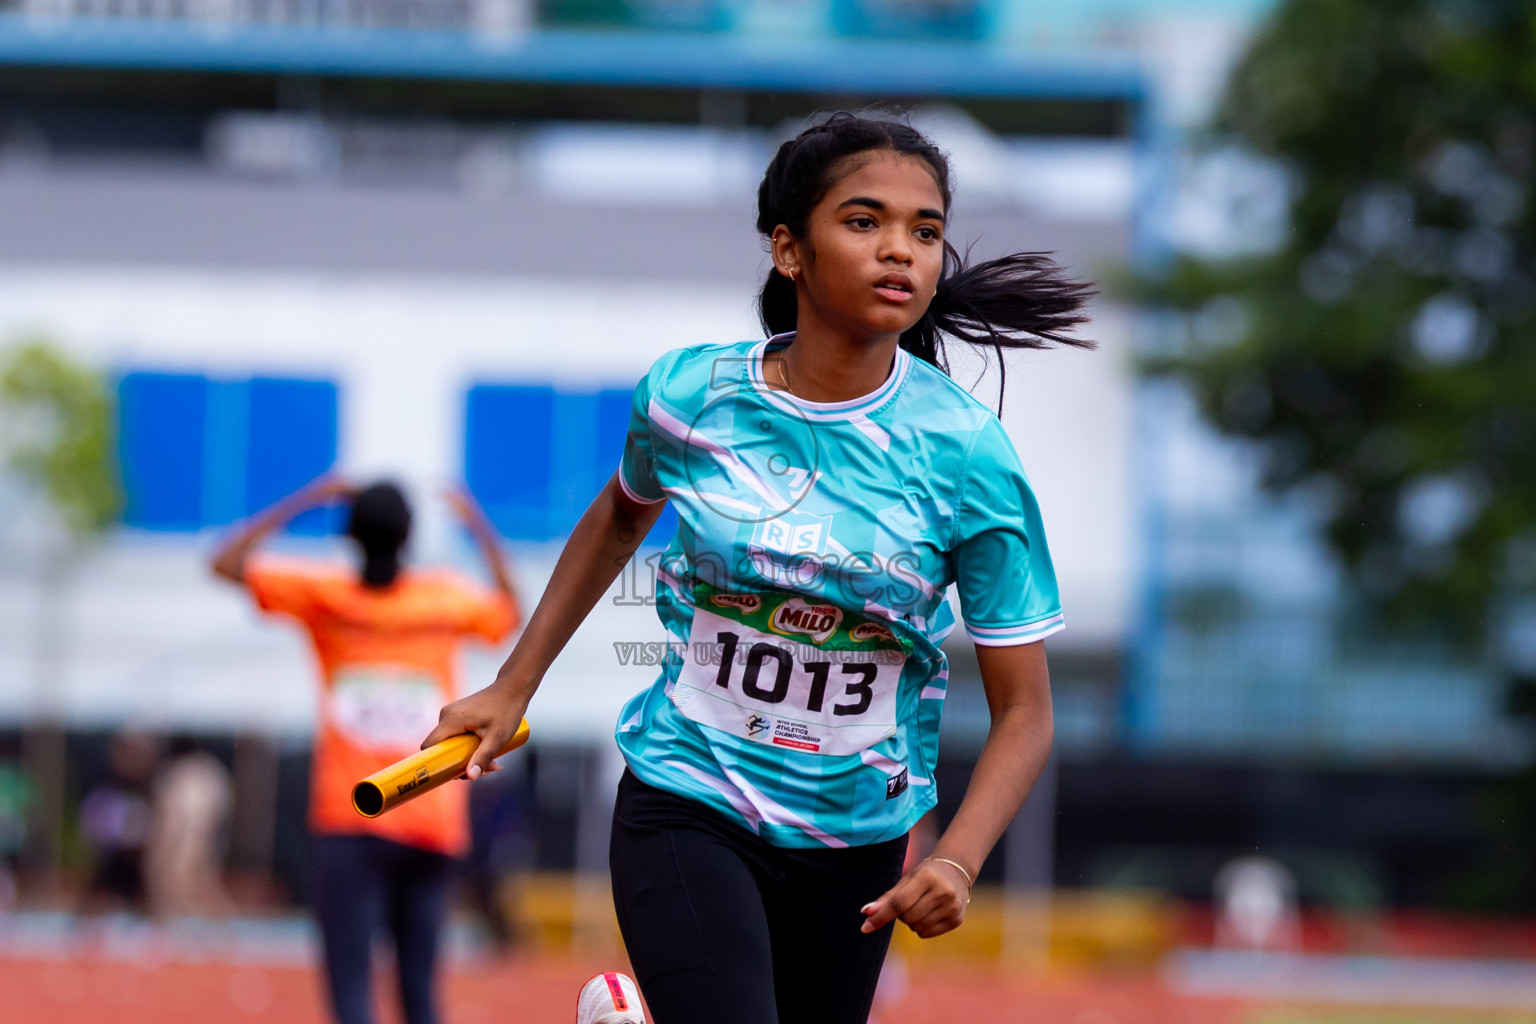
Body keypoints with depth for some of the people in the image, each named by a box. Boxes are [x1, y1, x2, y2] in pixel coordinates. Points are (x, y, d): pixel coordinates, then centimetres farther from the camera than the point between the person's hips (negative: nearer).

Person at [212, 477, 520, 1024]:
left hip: (349, 824, -2)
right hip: (434, 825, 3)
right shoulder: (448, 598, 4)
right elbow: (509, 613, 26)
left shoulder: (324, 594, -2)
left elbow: (226, 562, 5)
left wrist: (302, 501, 7)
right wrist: (482, 530, 27)